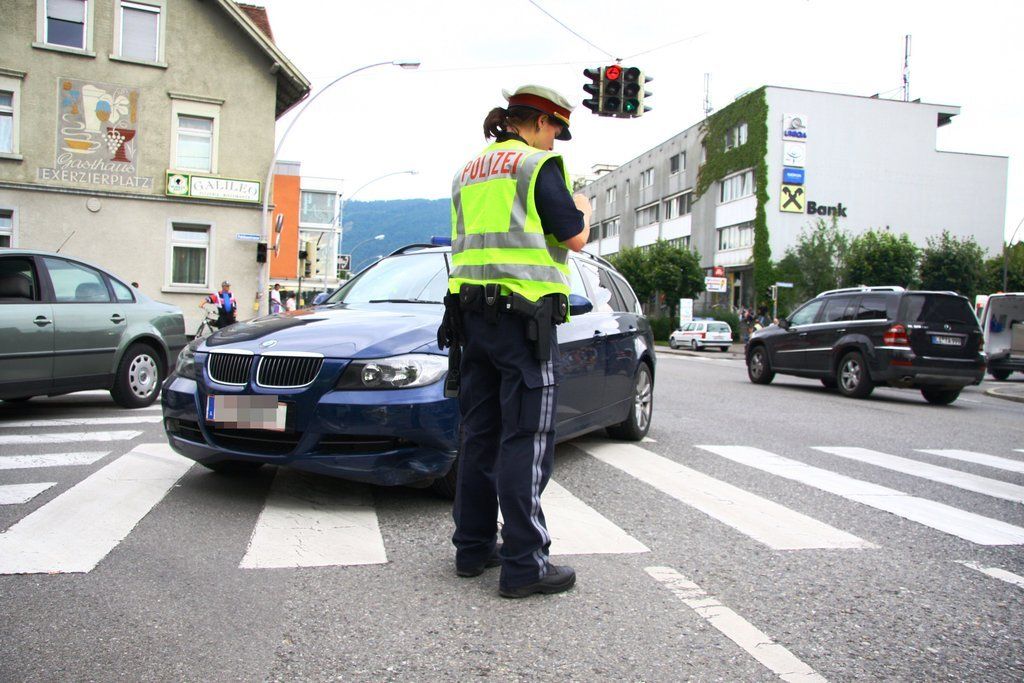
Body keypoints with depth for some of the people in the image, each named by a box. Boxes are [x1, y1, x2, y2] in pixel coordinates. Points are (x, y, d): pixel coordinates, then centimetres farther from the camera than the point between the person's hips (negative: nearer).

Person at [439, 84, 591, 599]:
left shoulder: (468, 173, 20)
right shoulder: (538, 164, -4)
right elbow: (575, 237, -6)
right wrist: (582, 210, 15)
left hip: (471, 312, 8)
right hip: (522, 314, -8)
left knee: (480, 435, 12)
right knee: (526, 440, -5)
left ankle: (473, 547, 19)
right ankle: (524, 565, -3)